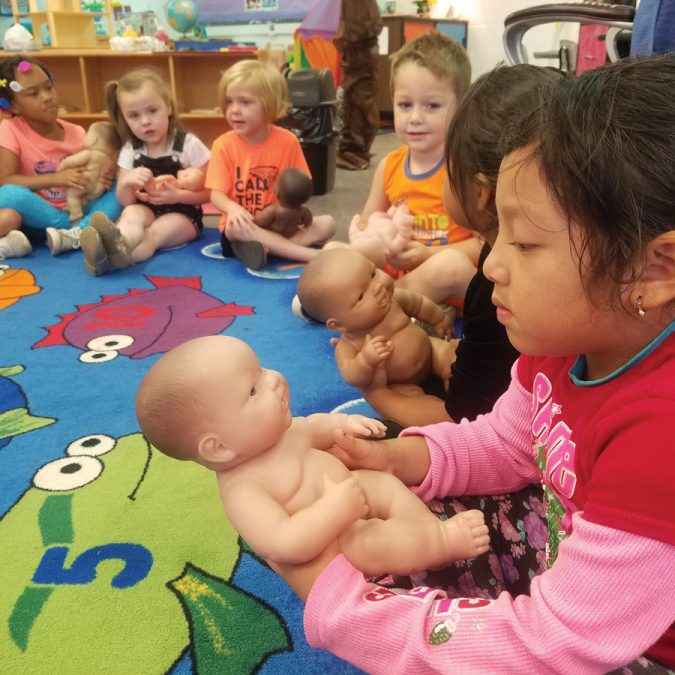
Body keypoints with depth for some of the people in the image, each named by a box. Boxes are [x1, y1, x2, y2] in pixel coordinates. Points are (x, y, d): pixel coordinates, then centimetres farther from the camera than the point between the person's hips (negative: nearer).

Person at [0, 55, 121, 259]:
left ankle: (74, 234, -37)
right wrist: (55, 178, -24)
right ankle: (83, 229, -20)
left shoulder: (77, 133, 4)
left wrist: (101, 178, -14)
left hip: (75, 212, 3)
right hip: (36, 220, -3)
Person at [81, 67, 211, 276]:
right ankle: (121, 241, -65)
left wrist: (178, 195, -24)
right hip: (146, 212, 3)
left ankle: (115, 252, -63)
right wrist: (126, 183, -24)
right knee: (132, 213, -30)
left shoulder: (188, 144, -10)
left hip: (182, 216, -3)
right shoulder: (130, 150, 0)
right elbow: (126, 201, 0)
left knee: (158, 230, -34)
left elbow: (209, 192, -8)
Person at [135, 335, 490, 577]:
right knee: (367, 544, -32)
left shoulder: (272, 431, -7)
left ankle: (431, 527, -8)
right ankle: (443, 539, -22)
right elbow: (285, 545, -44)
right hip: (332, 545, -9)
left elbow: (310, 428, 15)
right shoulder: (242, 488, -33)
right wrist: (339, 507, -41)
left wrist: (343, 423, -4)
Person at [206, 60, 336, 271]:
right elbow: (216, 194, -12)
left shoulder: (287, 141, -5)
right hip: (244, 225, -2)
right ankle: (310, 254, -35)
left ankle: (266, 247, -33)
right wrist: (233, 208, -35)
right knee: (235, 228, -35)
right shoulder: (224, 145, -7)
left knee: (327, 223, -16)